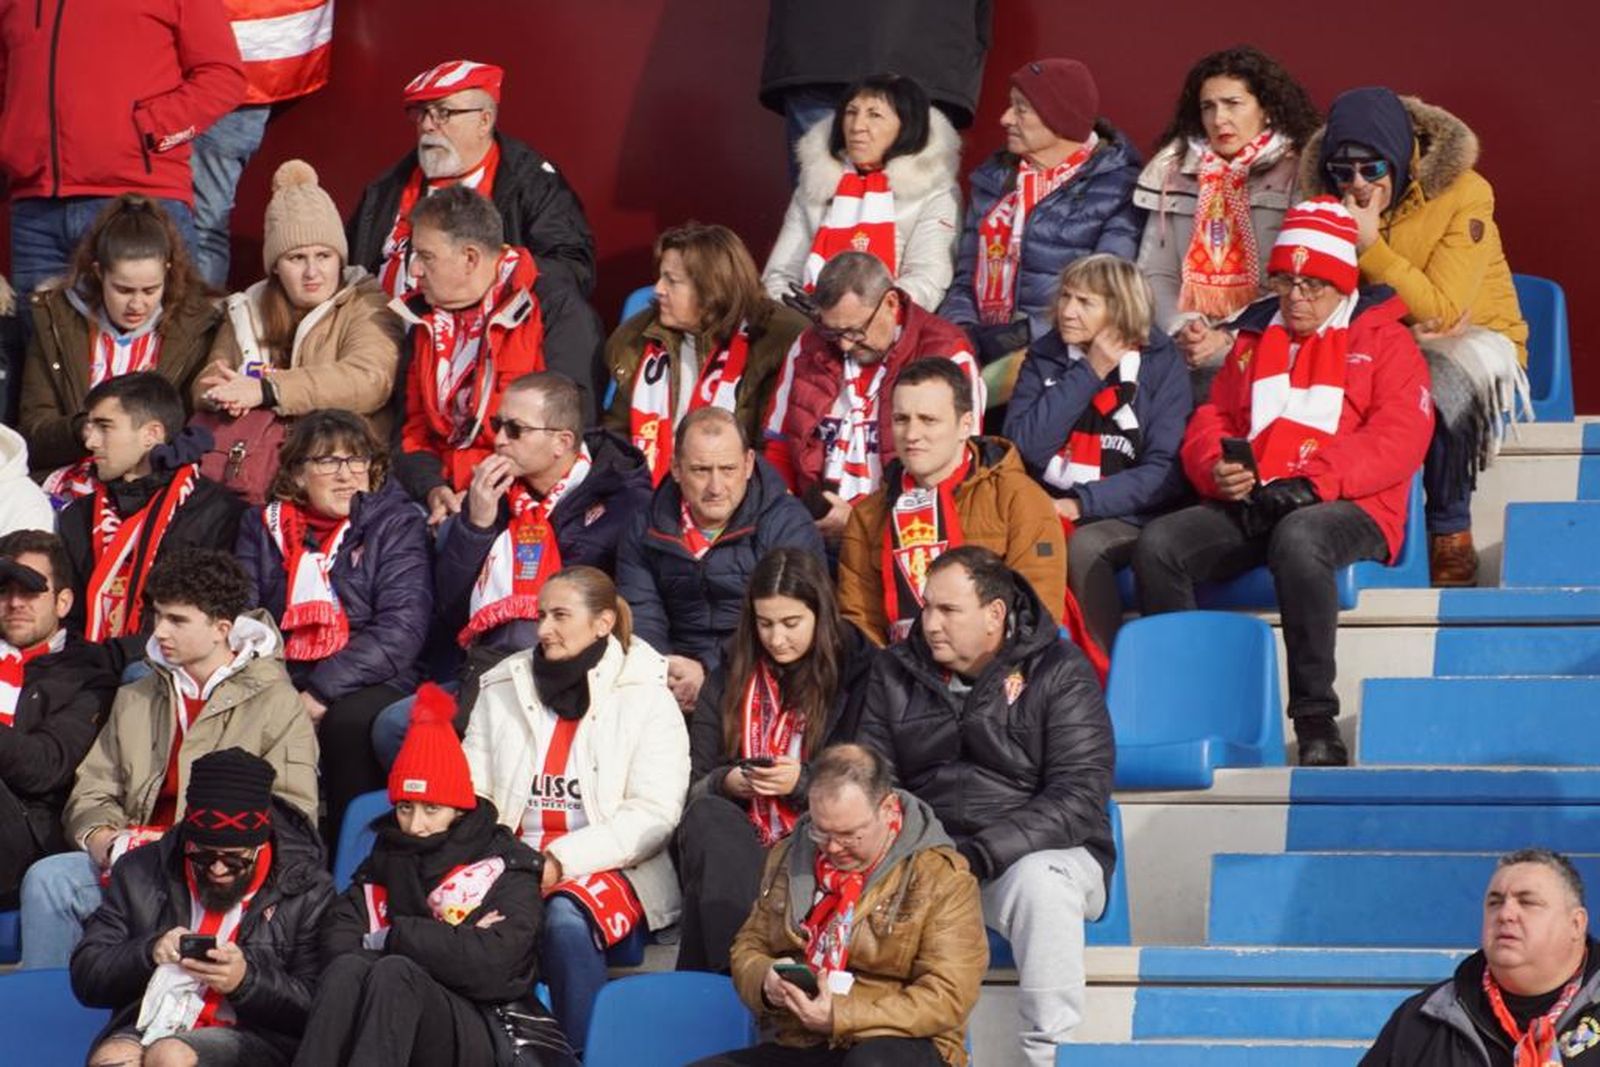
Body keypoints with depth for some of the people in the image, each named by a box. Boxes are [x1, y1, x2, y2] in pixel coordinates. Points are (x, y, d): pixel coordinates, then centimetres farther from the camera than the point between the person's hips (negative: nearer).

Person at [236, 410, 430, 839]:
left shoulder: (398, 523, 5)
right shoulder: (264, 525, 16)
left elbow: (401, 630, -8)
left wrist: (322, 693, -18)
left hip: (367, 687, -2)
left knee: (350, 719, -36)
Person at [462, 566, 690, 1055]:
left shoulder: (646, 699, 1)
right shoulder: (502, 690, 15)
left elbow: (652, 816, -7)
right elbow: (469, 793, 12)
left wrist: (563, 861, -18)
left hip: (610, 869, -3)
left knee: (565, 919, -37)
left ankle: (582, 1055, -28)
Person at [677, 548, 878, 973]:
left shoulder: (857, 677, 8)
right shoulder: (727, 683, 21)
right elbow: (693, 786, 18)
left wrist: (804, 782, -11)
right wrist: (726, 783, -5)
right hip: (733, 842, 4)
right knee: (706, 819, -34)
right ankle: (730, 969, -41)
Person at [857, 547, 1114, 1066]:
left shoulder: (1057, 672, -4)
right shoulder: (897, 673, 10)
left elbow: (1079, 797, -14)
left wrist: (982, 855, -25)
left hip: (1041, 852, -3)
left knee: (1040, 882, -37)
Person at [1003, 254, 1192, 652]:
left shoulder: (1160, 363, 0)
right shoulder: (1043, 358, 10)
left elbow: (1165, 471, -8)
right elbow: (1024, 444, -5)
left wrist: (1082, 504, -16)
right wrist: (1089, 373, -7)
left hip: (1126, 517, -3)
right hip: (1050, 511, 3)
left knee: (1082, 546, -35)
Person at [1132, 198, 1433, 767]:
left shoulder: (1383, 341, 11)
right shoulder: (1254, 339, 27)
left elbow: (1399, 436, -5)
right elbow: (1212, 419, 23)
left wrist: (1315, 479, -18)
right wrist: (1216, 468, -3)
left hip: (1347, 510, -5)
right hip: (1246, 507, 5)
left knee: (1297, 539, -41)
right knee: (1157, 543, -23)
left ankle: (1316, 719, -37)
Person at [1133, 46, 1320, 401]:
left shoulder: (1296, 176, 2)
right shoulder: (1175, 173, 18)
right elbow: (1155, 272, 14)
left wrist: (1231, 341, -12)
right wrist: (1181, 328, -5)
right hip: (1185, 368, 3)